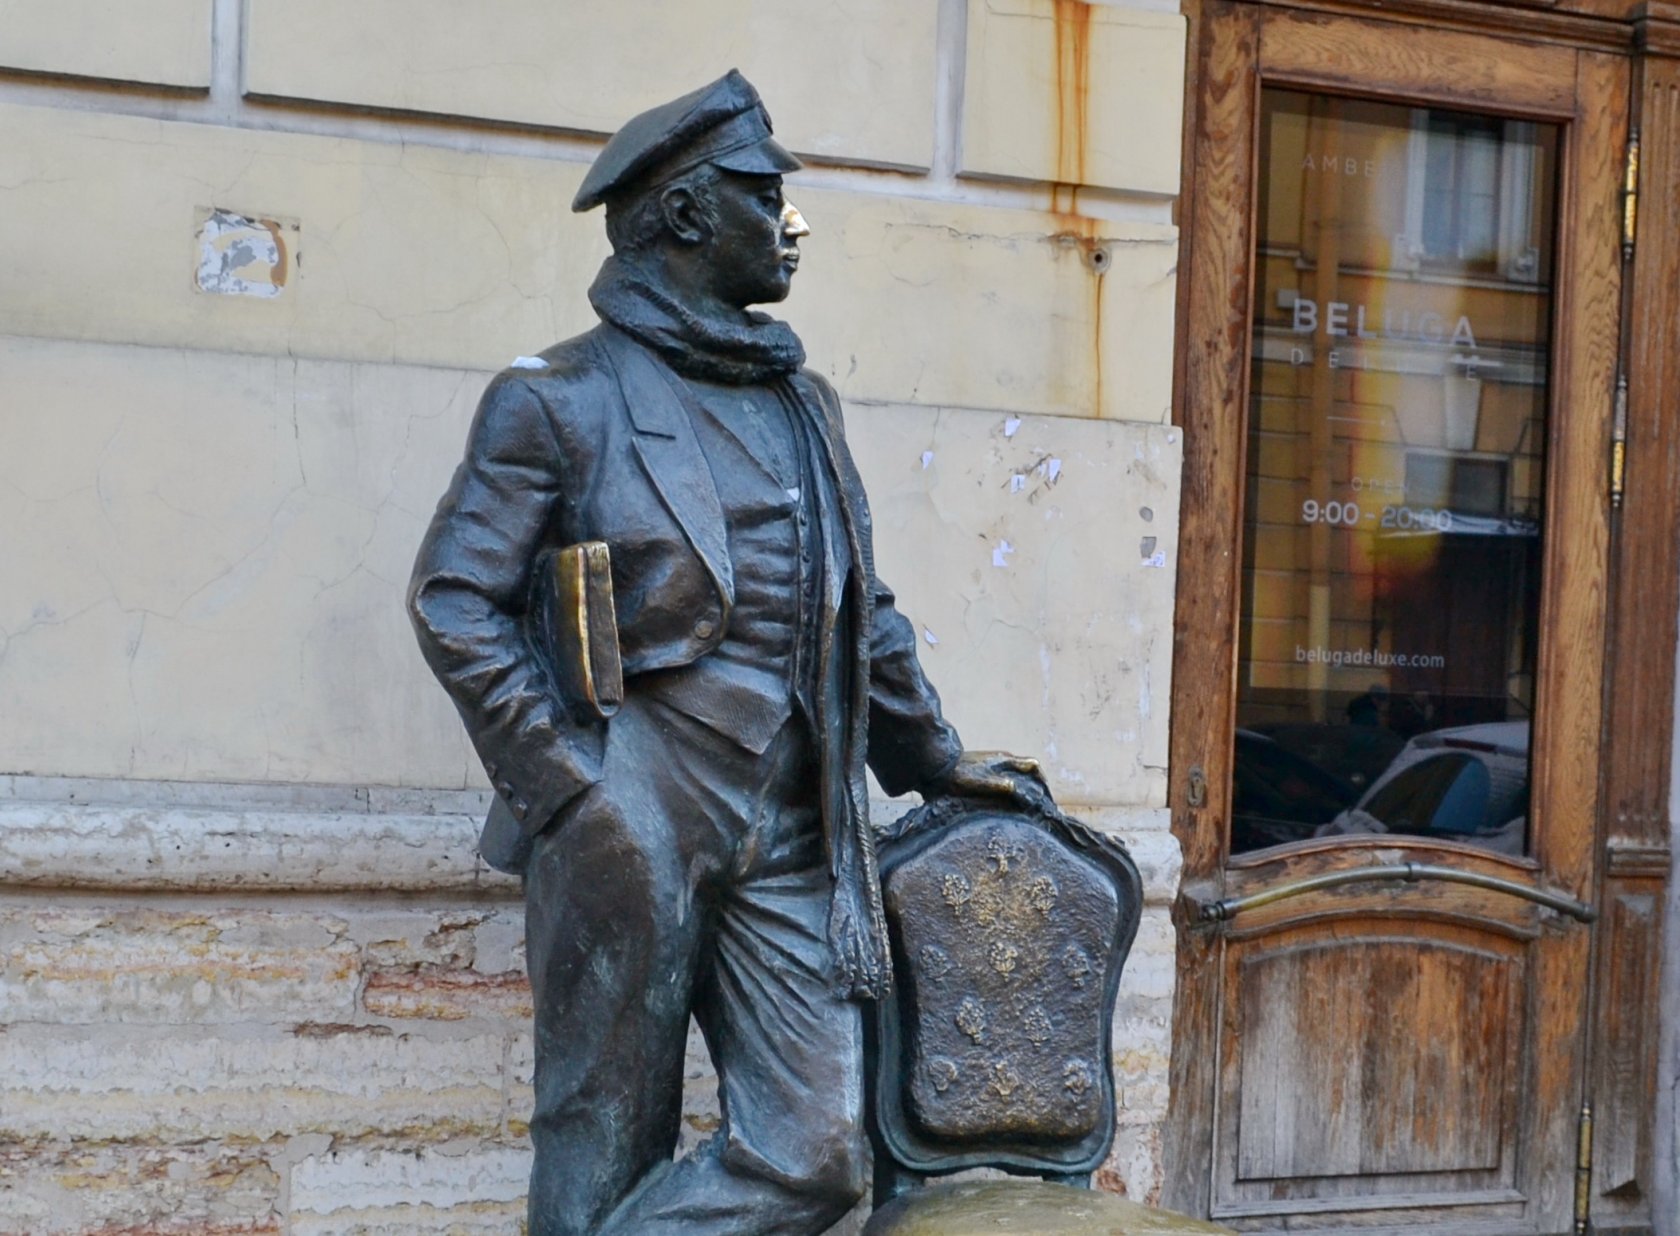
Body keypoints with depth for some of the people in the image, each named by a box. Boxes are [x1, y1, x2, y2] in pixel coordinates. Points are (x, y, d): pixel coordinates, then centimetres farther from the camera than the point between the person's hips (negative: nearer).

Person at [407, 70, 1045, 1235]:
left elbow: (862, 610, 24)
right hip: (632, 828, -5)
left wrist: (936, 759, 21)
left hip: (786, 836, 6)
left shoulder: (803, 403, 18)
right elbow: (454, 600, -6)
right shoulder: (563, 397, -1)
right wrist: (568, 780, -12)